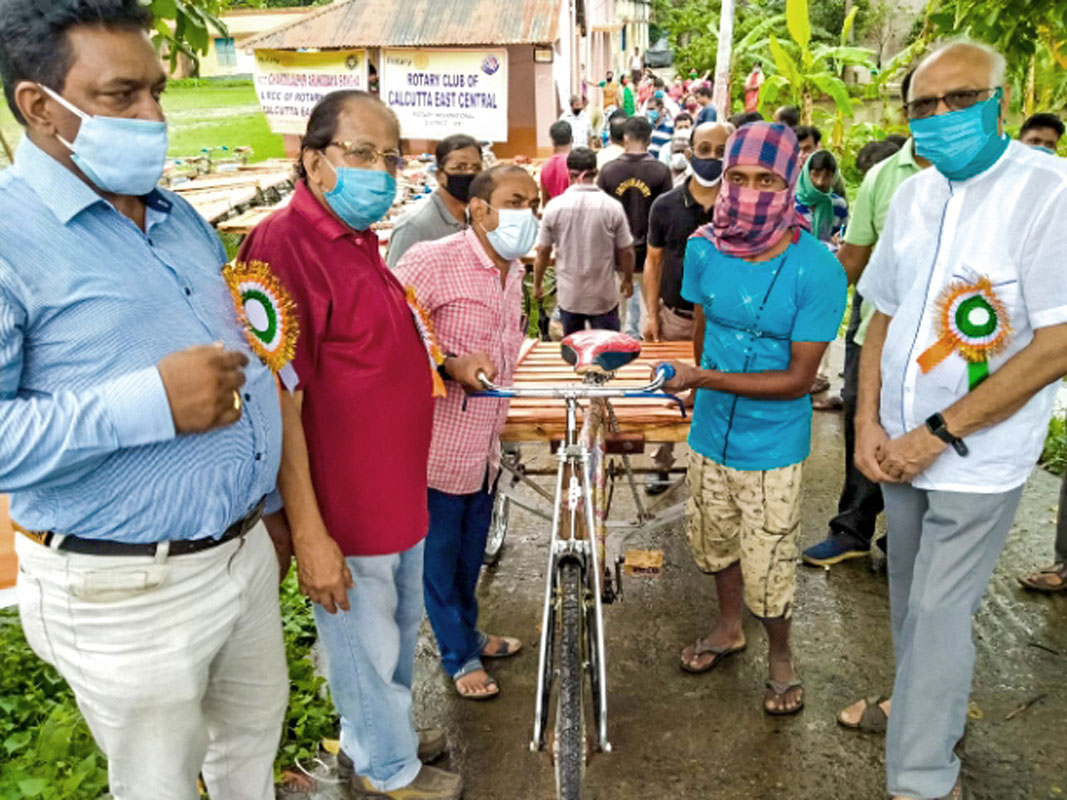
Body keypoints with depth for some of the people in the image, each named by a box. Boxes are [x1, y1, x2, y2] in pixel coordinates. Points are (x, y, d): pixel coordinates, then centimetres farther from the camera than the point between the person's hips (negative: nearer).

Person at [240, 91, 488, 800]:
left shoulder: (360, 238, 9)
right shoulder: (285, 244, -22)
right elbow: (277, 401, -25)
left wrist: (446, 363, 12)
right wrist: (309, 534, -24)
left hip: (399, 489, 10)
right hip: (346, 508, -10)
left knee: (401, 625, 26)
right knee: (367, 645, 12)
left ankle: (374, 738, 50)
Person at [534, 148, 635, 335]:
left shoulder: (554, 207, -8)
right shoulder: (612, 207, -11)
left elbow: (542, 252, -1)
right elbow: (626, 251, -3)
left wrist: (537, 284, 14)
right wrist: (628, 280, 15)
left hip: (568, 296, 1)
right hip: (604, 296, -1)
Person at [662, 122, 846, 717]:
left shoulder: (817, 269, -22)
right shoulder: (705, 248, -8)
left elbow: (799, 378, -22)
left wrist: (704, 378, -29)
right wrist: (694, 384, 13)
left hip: (773, 447, -4)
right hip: (710, 432, 5)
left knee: (768, 567, 7)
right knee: (716, 542, 23)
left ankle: (781, 654, 38)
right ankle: (729, 628, 51)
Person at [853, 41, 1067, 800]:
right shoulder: (913, 195, 4)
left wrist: (937, 435, -19)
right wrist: (869, 420, -2)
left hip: (978, 453, -6)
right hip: (904, 442, 6)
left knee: (937, 609, 0)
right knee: (913, 594, 20)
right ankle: (926, 704, 44)